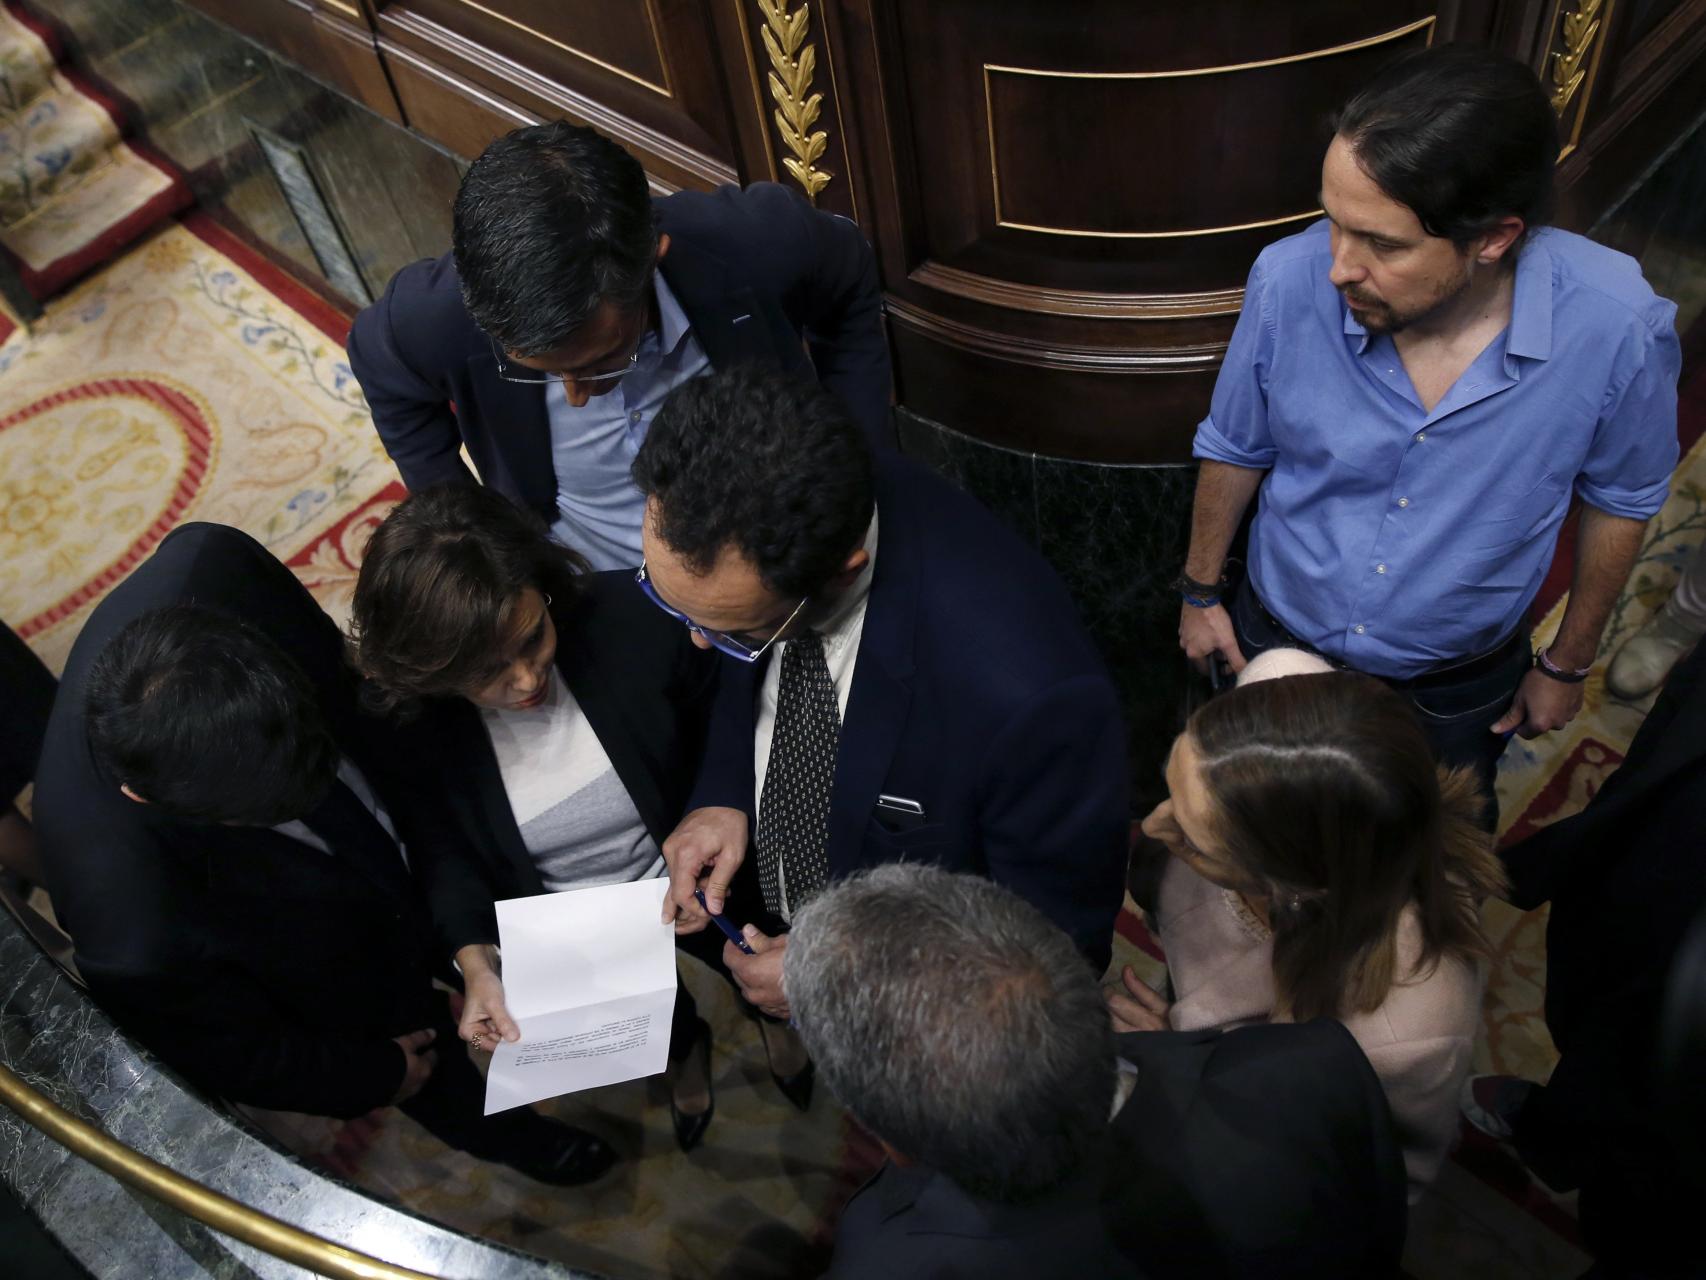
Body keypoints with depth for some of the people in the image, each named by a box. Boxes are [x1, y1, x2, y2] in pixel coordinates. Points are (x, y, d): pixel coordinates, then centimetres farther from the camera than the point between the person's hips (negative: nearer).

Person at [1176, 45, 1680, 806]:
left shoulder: (1617, 329, -30)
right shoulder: (1290, 281, -29)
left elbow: (1619, 501, -9)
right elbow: (1235, 449, -9)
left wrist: (1568, 663, 3)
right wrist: (1200, 589, 3)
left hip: (1459, 690, 0)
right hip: (1279, 647, 1)